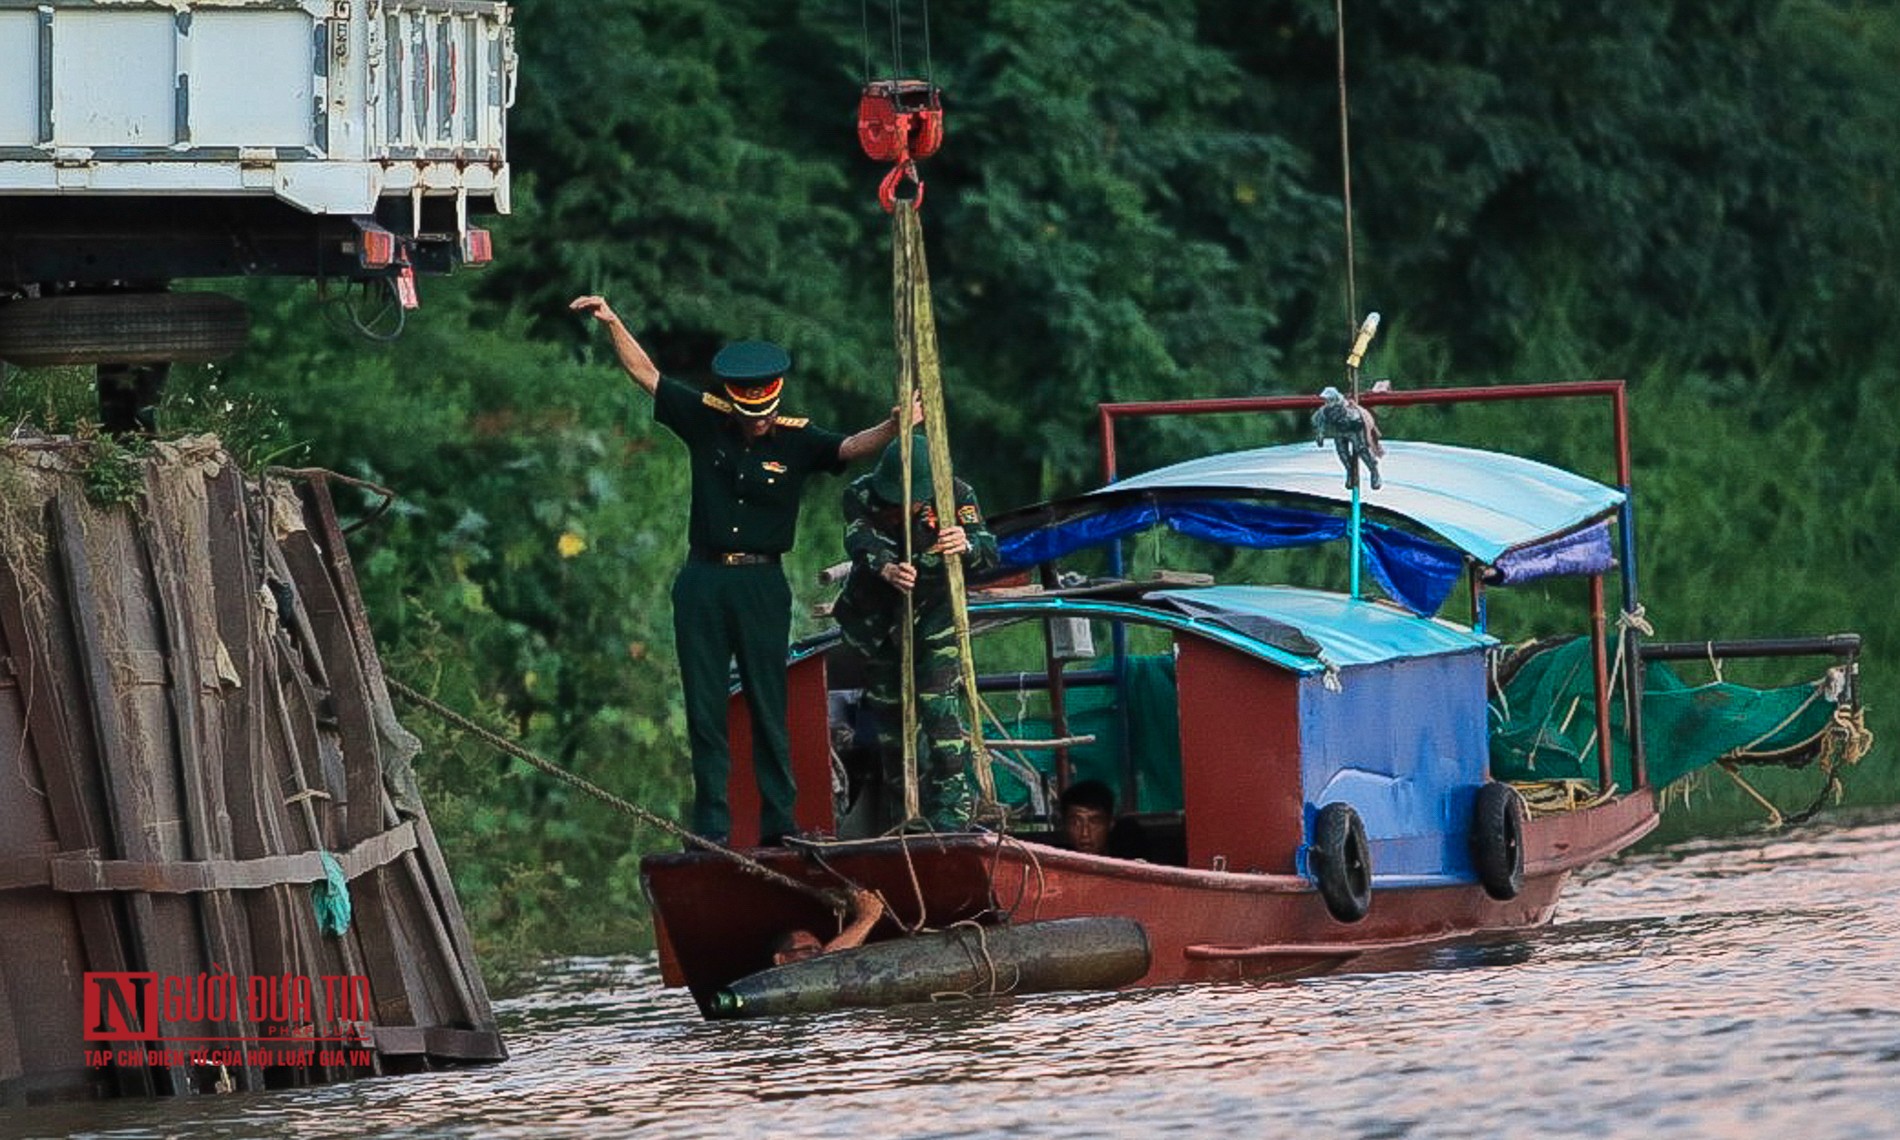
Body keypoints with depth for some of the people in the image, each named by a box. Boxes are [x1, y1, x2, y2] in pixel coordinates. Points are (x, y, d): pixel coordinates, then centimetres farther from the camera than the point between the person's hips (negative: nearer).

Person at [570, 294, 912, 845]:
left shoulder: (797, 442, -2)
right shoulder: (705, 422, 4)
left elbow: (852, 447, -18)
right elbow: (644, 373, 9)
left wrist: (893, 427, -37)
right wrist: (612, 323, 0)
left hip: (762, 585, -3)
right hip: (702, 582, 3)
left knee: (769, 709, -1)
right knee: (704, 710, 5)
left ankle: (780, 824, 2)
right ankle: (711, 830, 8)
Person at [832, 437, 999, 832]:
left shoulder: (955, 495, -16)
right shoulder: (861, 496, -17)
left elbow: (988, 552, -27)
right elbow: (861, 542, -36)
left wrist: (966, 546, -52)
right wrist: (887, 569, -58)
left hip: (933, 615, -2)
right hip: (877, 618, 2)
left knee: (940, 708, -17)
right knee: (888, 713, 9)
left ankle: (951, 816, -17)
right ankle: (905, 818, 20)